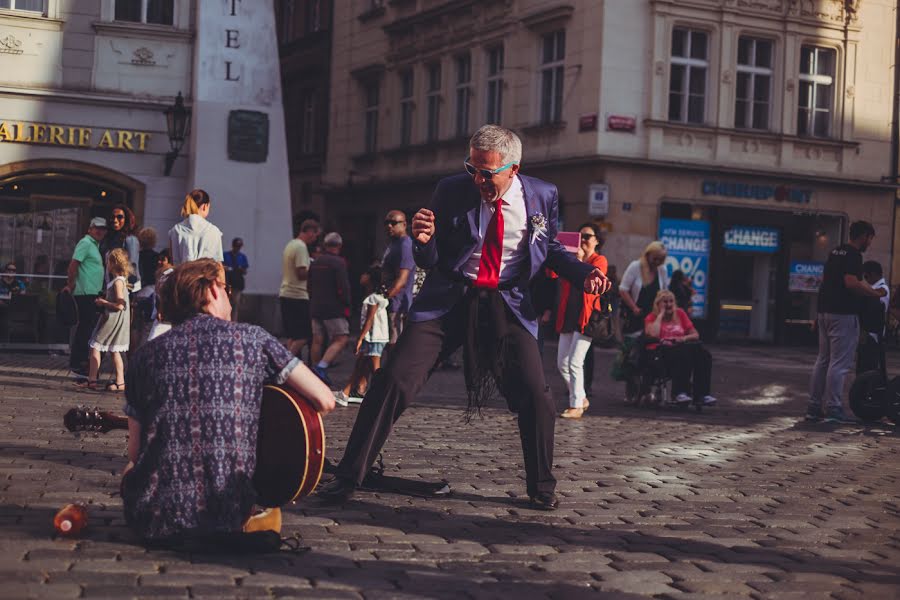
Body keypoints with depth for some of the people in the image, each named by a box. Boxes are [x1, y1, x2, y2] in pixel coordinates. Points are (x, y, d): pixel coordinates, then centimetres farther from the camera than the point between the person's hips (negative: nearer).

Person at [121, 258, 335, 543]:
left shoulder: (145, 354, 7)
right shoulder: (251, 338, 2)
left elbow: (135, 451, 8)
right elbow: (325, 400, 0)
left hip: (153, 519, 0)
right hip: (229, 516, 0)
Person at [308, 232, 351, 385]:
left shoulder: (315, 263, 13)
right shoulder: (338, 262, -10)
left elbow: (310, 286, 20)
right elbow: (343, 287, -15)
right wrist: (346, 305, -6)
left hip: (315, 308, 8)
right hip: (333, 309, -8)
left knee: (317, 341, 11)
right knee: (341, 339, -7)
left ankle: (316, 369, 14)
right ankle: (321, 367, -20)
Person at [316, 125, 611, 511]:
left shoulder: (543, 196, -2)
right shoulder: (451, 191, -4)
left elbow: (549, 249, 15)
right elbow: (430, 262, 3)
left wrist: (583, 273, -3)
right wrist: (423, 241, -20)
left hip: (507, 304, 0)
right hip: (448, 299, 0)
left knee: (534, 395, -9)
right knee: (394, 378, -10)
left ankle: (541, 488, 14)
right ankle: (348, 477, 0)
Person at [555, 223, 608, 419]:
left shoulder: (599, 260, 2)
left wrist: (580, 261, -15)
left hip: (586, 317, -6)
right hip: (567, 316, 6)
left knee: (575, 362, -11)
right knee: (562, 363, 6)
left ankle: (576, 406, -2)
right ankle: (581, 398, 22)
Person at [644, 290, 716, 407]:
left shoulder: (680, 313, 22)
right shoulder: (652, 318, 12)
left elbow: (696, 335, 20)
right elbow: (654, 334, -12)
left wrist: (684, 338, -3)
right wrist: (661, 315, 0)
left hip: (680, 347, 4)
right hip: (661, 349, -4)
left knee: (704, 354, -27)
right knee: (683, 354, -38)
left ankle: (702, 395, -34)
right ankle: (680, 393, -45)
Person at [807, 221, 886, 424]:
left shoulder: (835, 252, 17)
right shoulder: (853, 255, -12)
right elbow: (851, 283, -24)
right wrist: (876, 293, -13)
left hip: (825, 312, 9)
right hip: (843, 314, -9)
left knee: (822, 361, 11)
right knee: (839, 363, -6)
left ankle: (813, 407, 12)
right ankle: (834, 410, -5)